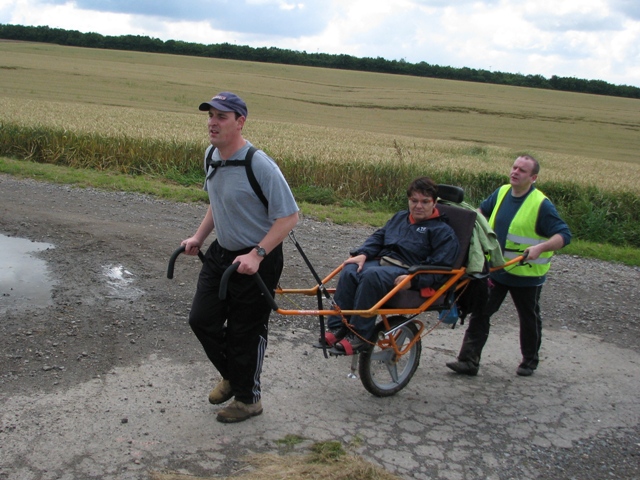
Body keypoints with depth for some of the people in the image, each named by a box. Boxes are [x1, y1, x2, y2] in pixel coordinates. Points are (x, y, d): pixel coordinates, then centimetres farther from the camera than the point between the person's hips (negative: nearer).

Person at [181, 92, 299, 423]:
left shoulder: (260, 166, -24)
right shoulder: (211, 156, 2)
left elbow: (288, 216, -22)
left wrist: (257, 255, -29)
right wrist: (199, 237, 11)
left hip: (256, 262, -8)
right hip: (220, 253, 8)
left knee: (245, 332, 5)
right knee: (201, 319, 12)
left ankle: (248, 398, 28)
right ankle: (231, 376, 38)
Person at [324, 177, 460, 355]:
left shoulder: (443, 231, 4)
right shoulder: (400, 217, 25)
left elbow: (439, 267, -7)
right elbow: (378, 236, 21)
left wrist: (414, 280, -22)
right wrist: (363, 254, 0)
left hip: (406, 272, -6)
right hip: (381, 261, 6)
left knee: (372, 275, -35)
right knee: (349, 271, -24)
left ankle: (358, 336, -30)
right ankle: (336, 328, -22)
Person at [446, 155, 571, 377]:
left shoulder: (541, 204, -16)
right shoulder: (501, 192, 2)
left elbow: (564, 235, -20)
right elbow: (482, 210, 22)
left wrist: (540, 248, -34)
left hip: (526, 275, -4)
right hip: (495, 269, 5)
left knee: (529, 319, 14)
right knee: (479, 313, -1)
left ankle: (530, 361, 35)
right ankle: (468, 360, 3)